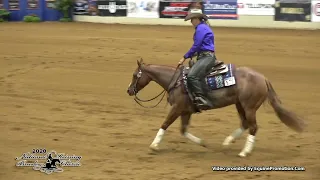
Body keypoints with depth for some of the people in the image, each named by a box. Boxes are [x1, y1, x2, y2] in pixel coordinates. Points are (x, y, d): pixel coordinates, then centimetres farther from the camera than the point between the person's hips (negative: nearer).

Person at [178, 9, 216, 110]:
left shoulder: (201, 28, -12)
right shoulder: (202, 27, 20)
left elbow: (196, 46, -15)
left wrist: (185, 57, -8)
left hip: (207, 57, -12)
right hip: (204, 56, 12)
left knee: (192, 76, -28)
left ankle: (202, 100, -34)